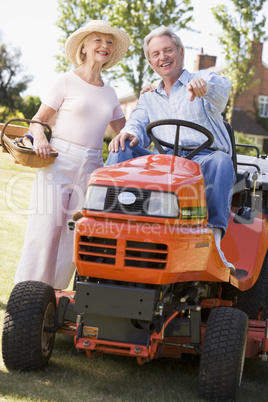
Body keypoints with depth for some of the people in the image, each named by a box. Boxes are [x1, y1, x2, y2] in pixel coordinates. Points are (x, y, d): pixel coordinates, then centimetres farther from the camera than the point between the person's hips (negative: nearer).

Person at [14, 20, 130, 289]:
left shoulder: (109, 94, 17)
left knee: (73, 235, -1)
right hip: (59, 162, -4)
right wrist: (40, 138, -20)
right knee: (45, 231, -8)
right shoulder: (67, 82, 2)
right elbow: (38, 120, 1)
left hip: (91, 168, 4)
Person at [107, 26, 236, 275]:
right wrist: (130, 134, -17)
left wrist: (204, 86, -39)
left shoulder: (204, 79, 12)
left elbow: (222, 90, -13)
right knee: (123, 147, -18)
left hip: (204, 159, -3)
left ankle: (214, 238, -46)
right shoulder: (149, 99, 26)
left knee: (221, 161, -37)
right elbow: (138, 127, 11)